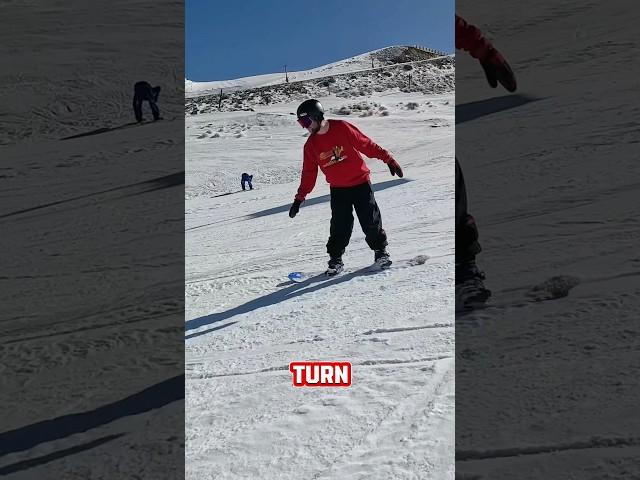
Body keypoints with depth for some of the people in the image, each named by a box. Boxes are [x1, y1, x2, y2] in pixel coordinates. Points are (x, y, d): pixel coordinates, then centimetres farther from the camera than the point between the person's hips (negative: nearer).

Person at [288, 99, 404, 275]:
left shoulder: (342, 128, -11)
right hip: (338, 189, 3)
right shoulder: (311, 145, 1)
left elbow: (366, 144, -5)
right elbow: (309, 174, 8)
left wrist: (388, 159, -4)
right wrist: (299, 198, 6)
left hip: (360, 183, -2)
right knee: (340, 226, -3)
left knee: (370, 221, 1)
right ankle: (335, 259, 10)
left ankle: (381, 251, 20)